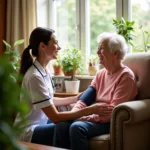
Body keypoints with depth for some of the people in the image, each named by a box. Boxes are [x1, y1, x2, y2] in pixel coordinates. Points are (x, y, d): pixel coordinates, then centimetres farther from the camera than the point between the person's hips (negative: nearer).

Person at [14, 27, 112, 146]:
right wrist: (90, 110, -29)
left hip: (40, 123, 8)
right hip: (29, 132, -8)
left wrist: (75, 99, 12)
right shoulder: (35, 76, -25)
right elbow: (55, 117, -27)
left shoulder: (44, 70, 3)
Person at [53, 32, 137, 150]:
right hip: (94, 117, 7)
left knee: (77, 127, -32)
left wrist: (86, 117, -20)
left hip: (111, 122, -7)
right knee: (62, 124, -19)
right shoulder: (101, 74, 15)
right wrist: (72, 114, -12)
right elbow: (84, 99, 8)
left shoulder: (126, 76, -9)